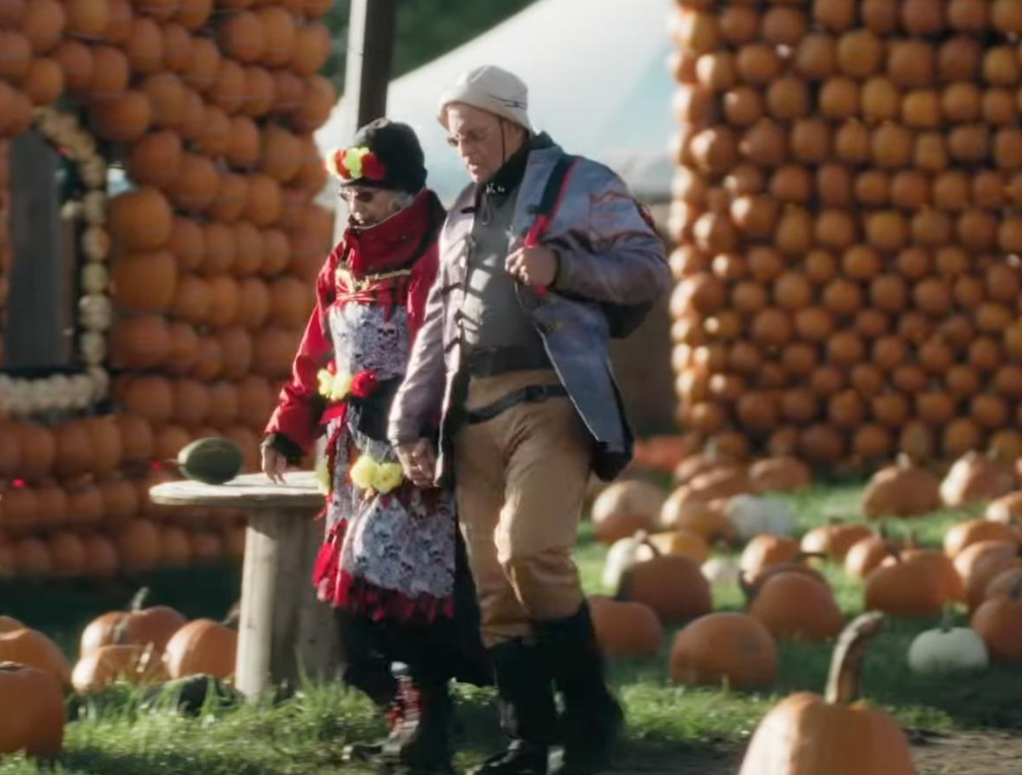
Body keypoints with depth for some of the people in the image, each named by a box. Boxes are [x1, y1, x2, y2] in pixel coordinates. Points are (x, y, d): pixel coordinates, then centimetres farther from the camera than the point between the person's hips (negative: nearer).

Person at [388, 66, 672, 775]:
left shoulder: (580, 185, 3)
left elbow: (651, 268, -4)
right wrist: (409, 425, 16)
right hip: (473, 414, 7)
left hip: (550, 401, -7)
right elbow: (437, 329, 24)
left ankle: (590, 713, -7)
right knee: (494, 583, 1)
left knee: (531, 553, -22)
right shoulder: (462, 217, 23)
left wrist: (562, 265, -17)